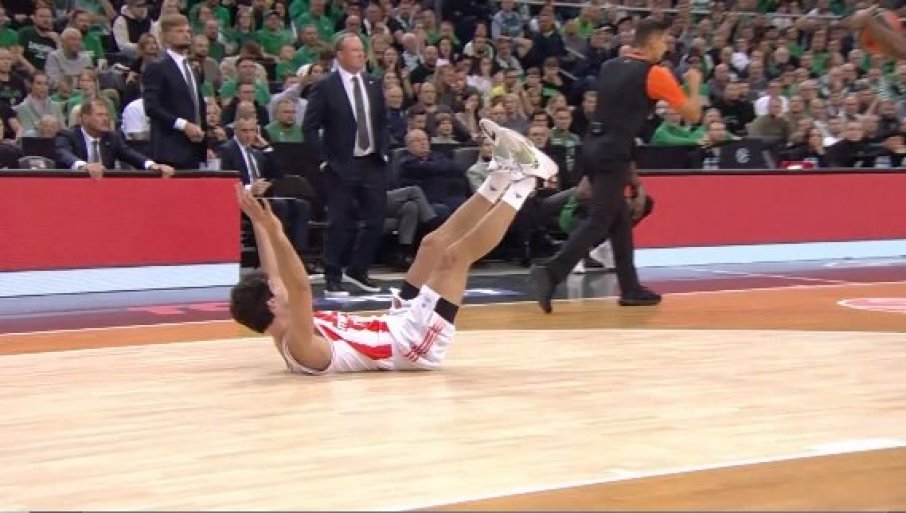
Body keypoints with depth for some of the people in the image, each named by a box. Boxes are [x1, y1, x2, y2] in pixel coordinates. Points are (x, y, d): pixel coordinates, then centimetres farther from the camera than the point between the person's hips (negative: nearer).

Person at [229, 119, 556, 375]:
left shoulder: (282, 331, -2)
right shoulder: (299, 345, -28)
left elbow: (273, 274, 9)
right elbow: (300, 287, -44)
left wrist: (259, 225, 7)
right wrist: (274, 232, -50)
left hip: (396, 327, 10)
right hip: (415, 343, -10)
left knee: (435, 243, 10)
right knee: (454, 254, -13)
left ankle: (503, 175, 17)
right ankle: (523, 181, 0)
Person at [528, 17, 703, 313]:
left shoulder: (610, 67, 16)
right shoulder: (654, 73, -4)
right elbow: (692, 115, 2)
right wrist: (694, 85, 19)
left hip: (593, 147, 8)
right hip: (613, 153, -8)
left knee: (620, 219, 16)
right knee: (598, 221, -10)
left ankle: (630, 289, 21)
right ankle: (550, 273, -23)